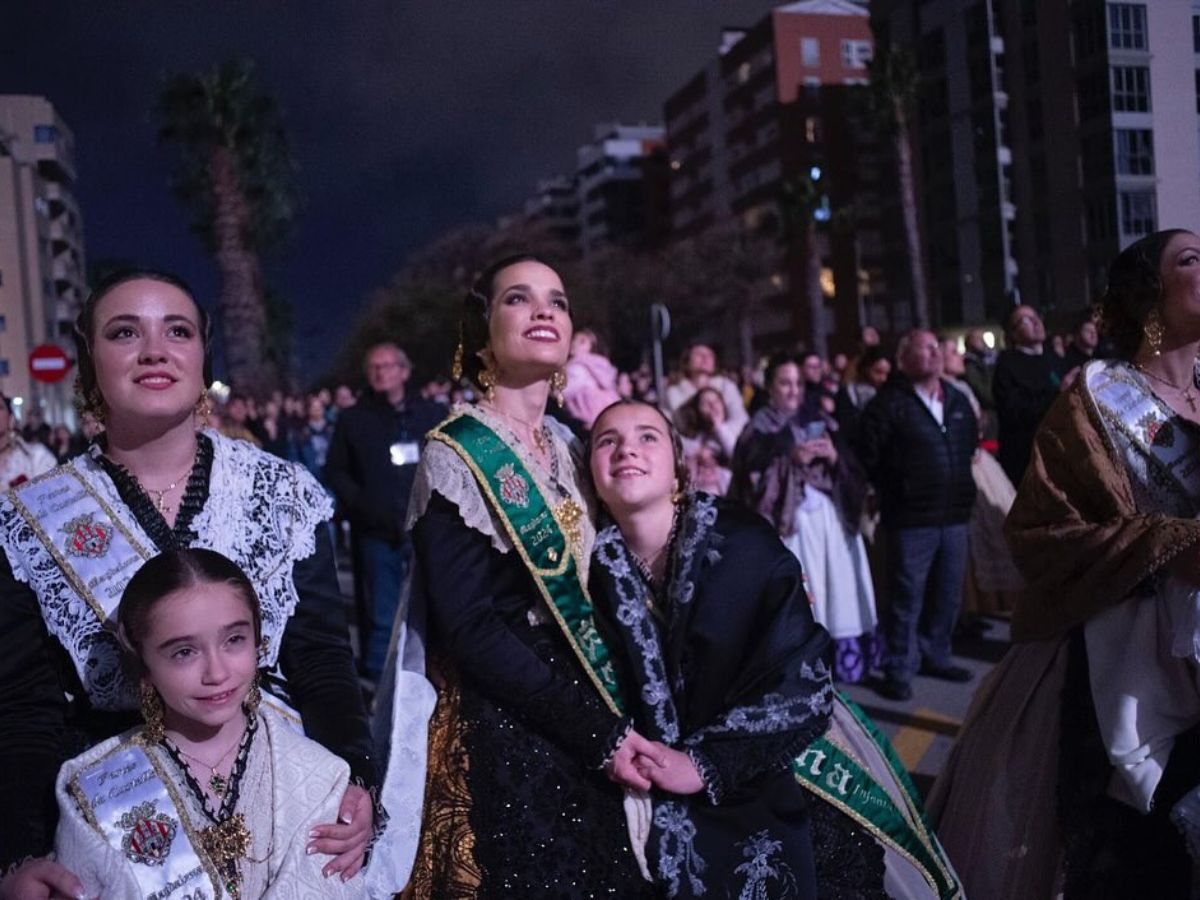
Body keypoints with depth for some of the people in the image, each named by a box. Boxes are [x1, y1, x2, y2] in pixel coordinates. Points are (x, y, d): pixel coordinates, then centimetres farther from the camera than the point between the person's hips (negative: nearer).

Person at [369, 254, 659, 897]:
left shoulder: (568, 447, 8)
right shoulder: (457, 453, -13)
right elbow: (470, 628, -19)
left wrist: (611, 724, 1)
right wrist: (599, 732, -18)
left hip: (587, 729, 7)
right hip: (501, 735, -6)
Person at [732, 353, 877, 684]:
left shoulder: (819, 419, 14)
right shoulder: (760, 428, 2)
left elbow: (852, 466, 12)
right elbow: (752, 473, -10)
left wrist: (834, 456, -7)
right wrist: (790, 459, -17)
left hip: (832, 515, 4)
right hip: (791, 518, -4)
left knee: (839, 586, 3)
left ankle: (840, 655, 12)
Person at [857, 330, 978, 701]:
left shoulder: (957, 400, 11)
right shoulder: (889, 403, -9)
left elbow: (970, 443, 24)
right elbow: (868, 455, -9)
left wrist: (959, 485, 16)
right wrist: (895, 491, -2)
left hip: (954, 515, 6)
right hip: (910, 519, -6)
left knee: (947, 595, 15)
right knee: (907, 598, 0)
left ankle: (935, 656, 31)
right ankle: (899, 670, 10)